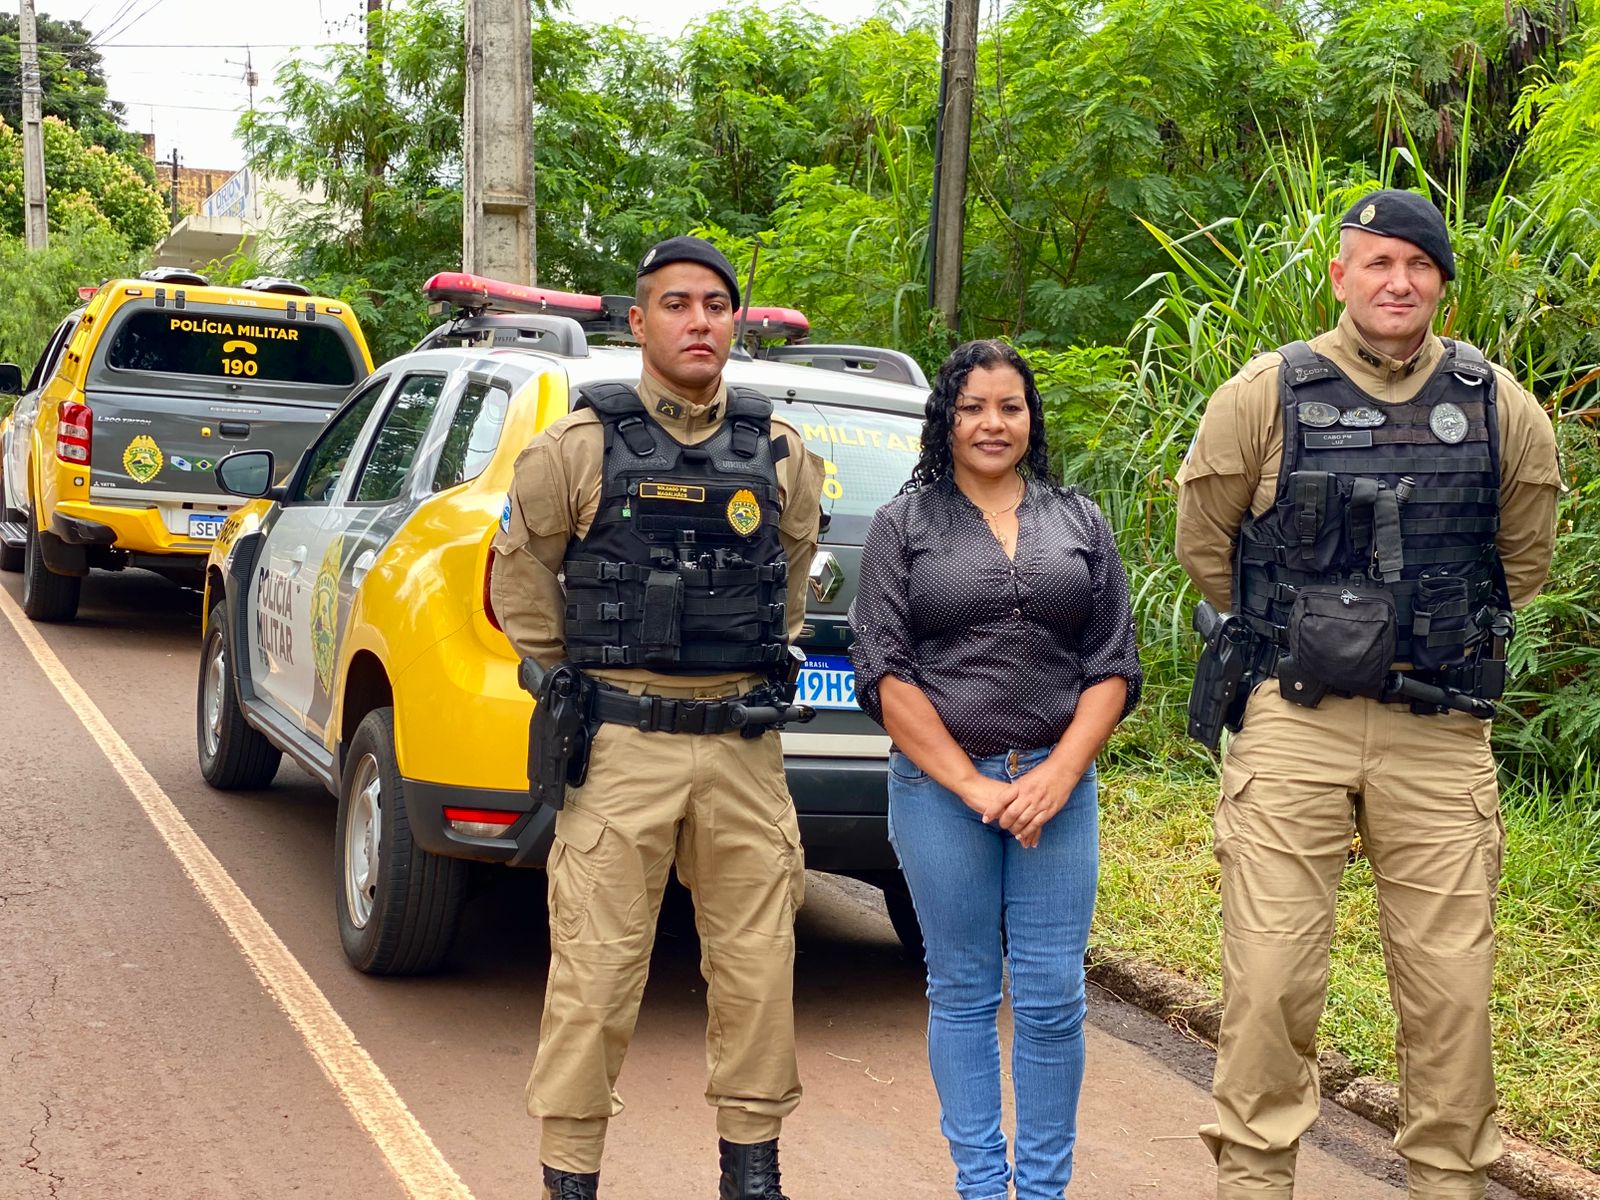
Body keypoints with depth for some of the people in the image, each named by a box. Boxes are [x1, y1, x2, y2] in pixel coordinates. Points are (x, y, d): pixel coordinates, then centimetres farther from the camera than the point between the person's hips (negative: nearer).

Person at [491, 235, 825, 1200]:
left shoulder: (782, 455, 7)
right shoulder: (580, 448, -3)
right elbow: (521, 573, 9)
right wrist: (566, 679, 9)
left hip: (743, 747, 3)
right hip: (620, 747, -3)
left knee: (758, 971, 9)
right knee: (597, 975, -1)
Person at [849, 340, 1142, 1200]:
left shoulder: (1080, 522, 10)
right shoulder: (903, 526, 4)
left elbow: (1112, 666, 6)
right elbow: (885, 672, -3)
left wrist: (1057, 775, -8)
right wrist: (970, 785, -10)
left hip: (1057, 783, 1)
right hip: (938, 784, -1)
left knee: (1052, 998, 1)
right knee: (962, 993, 6)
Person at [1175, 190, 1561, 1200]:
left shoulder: (1501, 409, 5)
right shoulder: (1267, 396, 0)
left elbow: (1525, 556, 20)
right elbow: (1204, 539, 11)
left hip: (1443, 737, 2)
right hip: (1294, 729, -1)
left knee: (1452, 984, 5)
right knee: (1271, 974, -2)